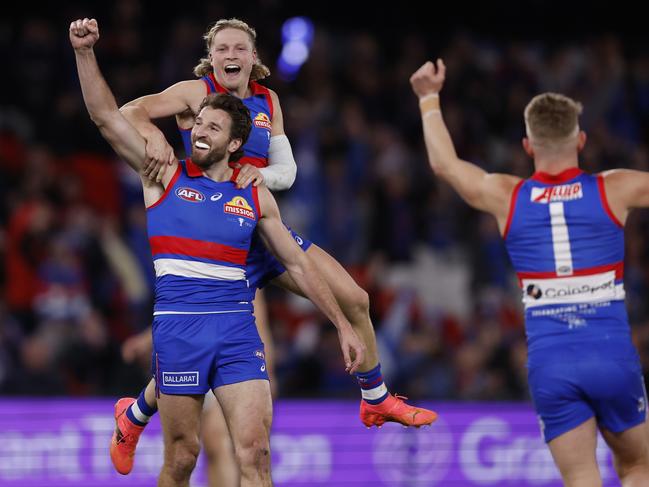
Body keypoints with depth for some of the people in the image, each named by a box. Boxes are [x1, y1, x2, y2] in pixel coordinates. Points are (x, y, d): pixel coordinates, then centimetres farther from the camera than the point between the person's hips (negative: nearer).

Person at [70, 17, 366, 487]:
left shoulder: (255, 196, 12)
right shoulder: (166, 176, 6)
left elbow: (298, 263, 17)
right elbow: (107, 116, -2)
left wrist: (343, 325, 14)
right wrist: (85, 52, -14)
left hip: (237, 329, 2)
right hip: (177, 326, -1)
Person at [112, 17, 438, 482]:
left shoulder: (267, 100, 9)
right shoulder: (196, 92, -7)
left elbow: (286, 171, 6)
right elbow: (130, 111, -17)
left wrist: (259, 174, -16)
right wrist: (154, 136, -37)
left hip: (264, 229, 5)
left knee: (355, 298, 0)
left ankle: (377, 399, 18)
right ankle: (134, 416, 22)